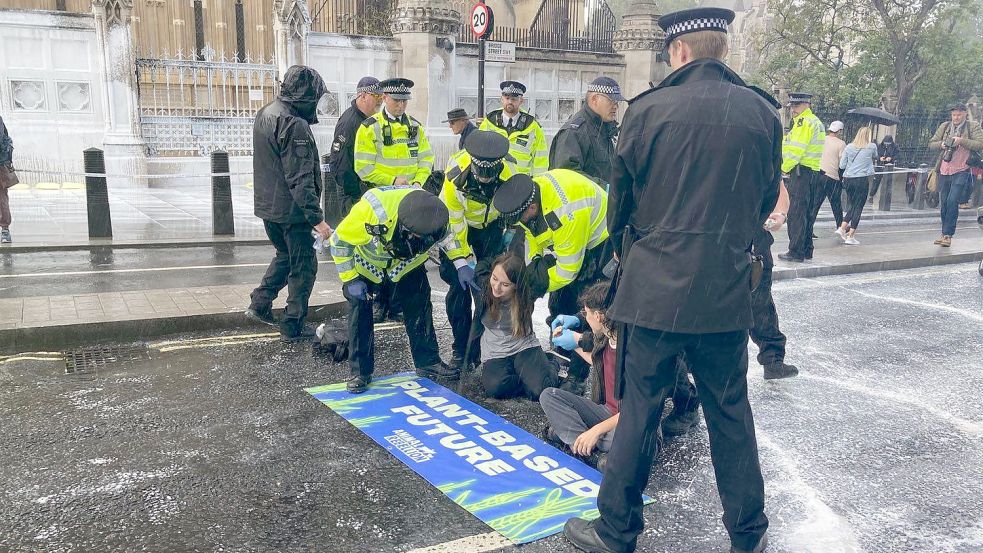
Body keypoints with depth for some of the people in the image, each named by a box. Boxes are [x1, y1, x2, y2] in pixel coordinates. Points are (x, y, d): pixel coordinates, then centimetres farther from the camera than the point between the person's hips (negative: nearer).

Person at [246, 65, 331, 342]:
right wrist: (317, 217, -23)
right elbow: (300, 180, -25)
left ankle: (260, 304, 26)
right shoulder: (295, 125, -21)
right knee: (303, 266, 5)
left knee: (285, 254, 27)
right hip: (291, 209, -9)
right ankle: (293, 326, 11)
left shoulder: (264, 114, 8)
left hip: (266, 205, 9)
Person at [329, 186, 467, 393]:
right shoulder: (372, 210, -43)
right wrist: (350, 279, -23)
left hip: (406, 262, 3)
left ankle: (428, 362, 15)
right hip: (364, 262, -3)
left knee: (420, 305, 0)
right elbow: (340, 241, -27)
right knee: (359, 310, -7)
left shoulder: (433, 213, -29)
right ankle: (360, 371, 5)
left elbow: (451, 235, -3)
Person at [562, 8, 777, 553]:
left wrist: (628, 252, 20)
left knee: (640, 409, 8)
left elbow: (620, 198, 1)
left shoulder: (647, 109, -8)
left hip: (656, 284, -2)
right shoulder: (762, 113, 0)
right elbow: (765, 201, 10)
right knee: (730, 412, 15)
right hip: (728, 289, 3)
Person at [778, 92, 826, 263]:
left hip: (801, 172, -10)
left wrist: (784, 169, -6)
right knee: (807, 214, 14)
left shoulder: (804, 122, -12)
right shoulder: (817, 122, 21)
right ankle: (806, 250, 20)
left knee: (796, 214, -7)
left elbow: (795, 150, -19)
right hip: (814, 173, 10)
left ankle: (796, 252, -7)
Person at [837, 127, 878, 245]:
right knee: (858, 208, 1)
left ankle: (842, 228, 11)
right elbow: (875, 158, 19)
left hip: (848, 179, 4)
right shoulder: (872, 147, -2)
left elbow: (842, 165, 4)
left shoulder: (849, 147, 3)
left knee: (854, 206, 20)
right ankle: (850, 237, 0)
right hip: (862, 179, -4)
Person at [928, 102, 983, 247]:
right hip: (944, 170, 4)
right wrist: (941, 144, -7)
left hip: (961, 171, -4)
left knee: (952, 201, -15)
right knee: (943, 203, 8)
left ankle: (947, 235, -11)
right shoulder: (944, 126, 12)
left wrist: (962, 141, -20)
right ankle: (945, 233, 20)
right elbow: (931, 144, 13)